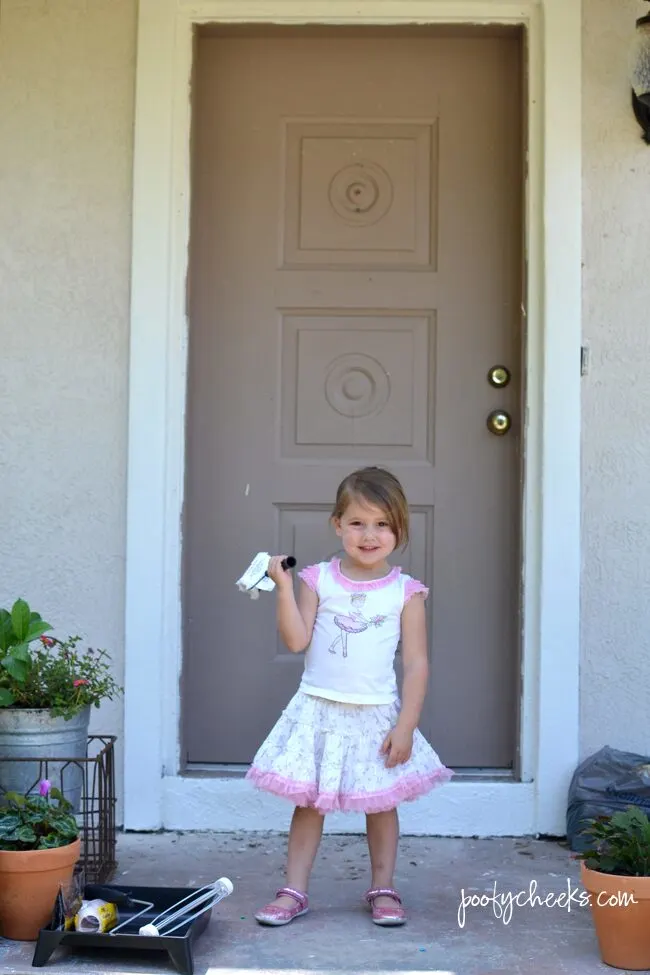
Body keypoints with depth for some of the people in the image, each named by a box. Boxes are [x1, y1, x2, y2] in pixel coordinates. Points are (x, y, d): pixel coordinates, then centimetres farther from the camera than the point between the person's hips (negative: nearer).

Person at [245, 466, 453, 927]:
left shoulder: (406, 592, -4)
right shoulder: (318, 580, -1)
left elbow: (417, 663, -5)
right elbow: (296, 640, -9)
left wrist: (406, 725, -10)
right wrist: (284, 587, -17)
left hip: (377, 715, 0)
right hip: (319, 711, 1)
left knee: (381, 803, 11)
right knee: (308, 800, 7)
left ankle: (383, 889, 26)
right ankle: (294, 891, 16)